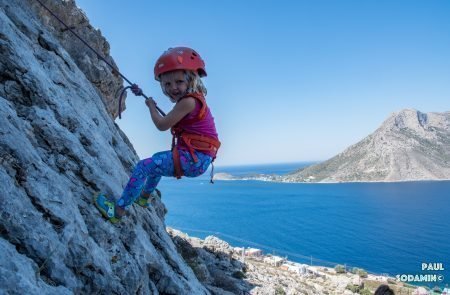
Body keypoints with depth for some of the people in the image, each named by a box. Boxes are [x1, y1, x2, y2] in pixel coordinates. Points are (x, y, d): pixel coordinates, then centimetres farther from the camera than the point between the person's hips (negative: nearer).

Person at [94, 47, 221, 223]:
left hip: (194, 157, -11)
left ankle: (118, 210, -2)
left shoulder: (188, 101, -19)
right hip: (197, 157, 11)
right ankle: (145, 196, 53)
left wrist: (151, 106, 2)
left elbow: (162, 125, -14)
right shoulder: (193, 99, 12)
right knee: (157, 159, 35)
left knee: (143, 167, -11)